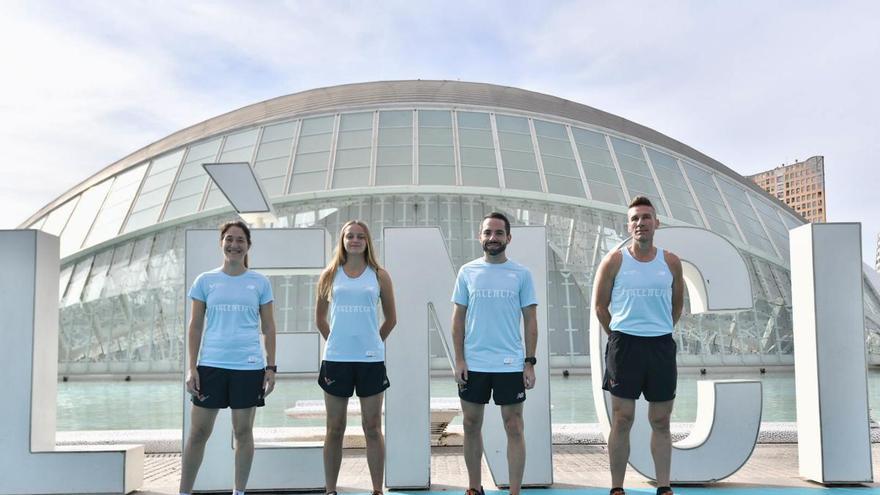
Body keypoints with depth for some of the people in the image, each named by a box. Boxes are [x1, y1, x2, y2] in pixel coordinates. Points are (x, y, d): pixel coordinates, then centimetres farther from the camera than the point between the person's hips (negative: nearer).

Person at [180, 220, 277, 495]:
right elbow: (195, 327, 5)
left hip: (249, 366, 0)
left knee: (243, 431, 7)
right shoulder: (205, 280, 5)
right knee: (198, 431, 4)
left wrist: (271, 367, 0)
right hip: (210, 365, 0)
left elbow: (268, 328, 6)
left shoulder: (260, 282, 4)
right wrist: (192, 368, -2)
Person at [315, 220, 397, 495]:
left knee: (372, 428, 4)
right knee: (335, 429, 7)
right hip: (336, 359, 1)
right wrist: (337, 341, 11)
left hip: (371, 360, -1)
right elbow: (320, 319, 14)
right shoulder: (330, 275, 6)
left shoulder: (379, 275, 4)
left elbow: (391, 319, 11)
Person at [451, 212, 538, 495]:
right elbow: (458, 318, 5)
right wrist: (459, 359, -3)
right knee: (472, 426, 11)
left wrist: (529, 362, -5)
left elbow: (530, 321, 2)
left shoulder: (521, 274, 1)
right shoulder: (467, 272, 4)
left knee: (514, 429, 1)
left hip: (510, 365, -2)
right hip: (473, 364, 2)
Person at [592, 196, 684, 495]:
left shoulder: (671, 262, 6)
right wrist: (617, 336, 3)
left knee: (661, 422, 8)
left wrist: (660, 332, 13)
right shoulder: (615, 261, -1)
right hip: (625, 344, -2)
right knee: (622, 420, 1)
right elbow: (600, 305, 4)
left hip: (661, 346, 2)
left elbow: (677, 305, 17)